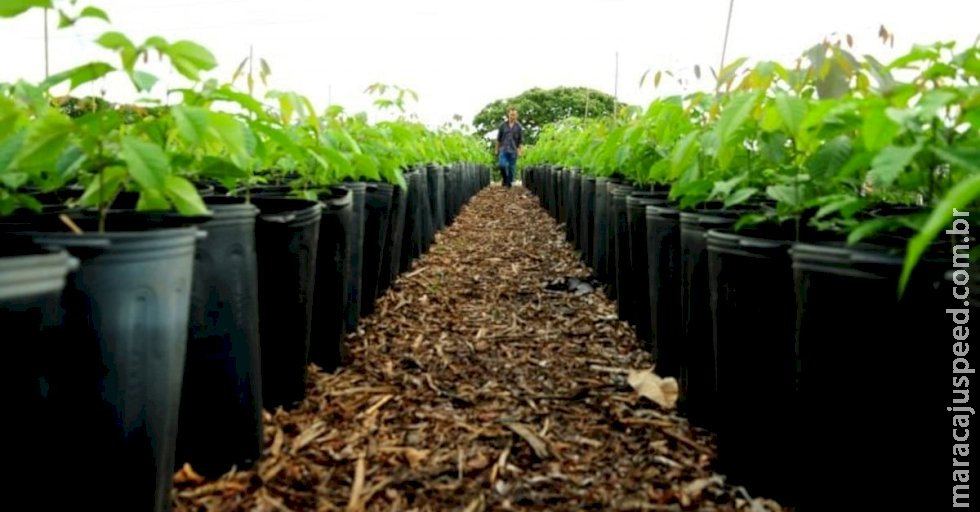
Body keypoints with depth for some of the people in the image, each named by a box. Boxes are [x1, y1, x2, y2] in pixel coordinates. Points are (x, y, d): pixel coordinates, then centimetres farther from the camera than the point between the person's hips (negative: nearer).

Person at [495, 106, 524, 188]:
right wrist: (497, 150, 13)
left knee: (511, 168, 2)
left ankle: (509, 183, 15)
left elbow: (521, 140, 4)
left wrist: (520, 150, -6)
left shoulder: (519, 127, 3)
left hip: (513, 151, 0)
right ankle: (505, 178, 8)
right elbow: (498, 139, 12)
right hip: (503, 149, 0)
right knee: (502, 165, -17)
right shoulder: (503, 125, 5)